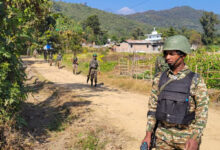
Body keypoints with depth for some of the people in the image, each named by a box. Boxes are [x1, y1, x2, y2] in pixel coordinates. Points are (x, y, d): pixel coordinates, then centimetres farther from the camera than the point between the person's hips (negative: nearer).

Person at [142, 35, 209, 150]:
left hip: (187, 136, -2)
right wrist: (148, 134, 0)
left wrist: (195, 139, -20)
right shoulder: (159, 79, 1)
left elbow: (202, 111, -10)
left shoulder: (196, 80, -8)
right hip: (163, 135, 3)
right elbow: (153, 107, 4)